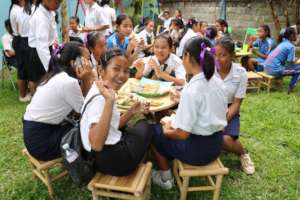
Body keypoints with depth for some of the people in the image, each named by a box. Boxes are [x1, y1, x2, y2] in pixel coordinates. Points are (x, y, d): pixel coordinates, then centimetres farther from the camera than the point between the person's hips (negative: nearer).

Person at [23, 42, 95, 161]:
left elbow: (80, 102, 4)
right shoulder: (69, 82, -23)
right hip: (41, 141, -9)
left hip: (34, 132, 9)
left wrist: (86, 80, -6)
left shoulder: (55, 75, 5)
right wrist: (88, 80, -14)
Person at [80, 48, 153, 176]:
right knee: (147, 126, 14)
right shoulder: (99, 98, -26)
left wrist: (131, 112, 0)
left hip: (111, 152, 9)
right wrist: (109, 101, -43)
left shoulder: (107, 92, 5)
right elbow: (96, 145, -39)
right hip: (110, 160, -9)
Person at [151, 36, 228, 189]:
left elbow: (182, 134, -23)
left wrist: (167, 130, -2)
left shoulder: (191, 89, -26)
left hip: (197, 149, -8)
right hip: (215, 144, 8)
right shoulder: (217, 82, -2)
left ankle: (165, 178, 24)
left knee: (155, 131, 13)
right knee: (171, 122, 25)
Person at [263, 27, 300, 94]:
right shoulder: (291, 46, -8)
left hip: (267, 67, 9)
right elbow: (292, 63, -6)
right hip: (275, 70, -9)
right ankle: (291, 87, 7)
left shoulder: (283, 43, 16)